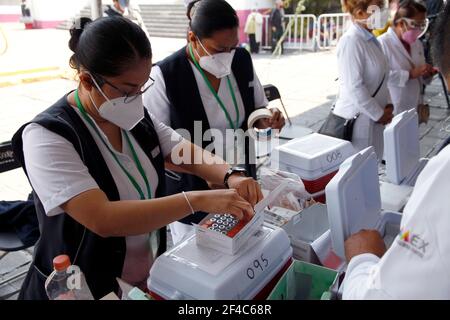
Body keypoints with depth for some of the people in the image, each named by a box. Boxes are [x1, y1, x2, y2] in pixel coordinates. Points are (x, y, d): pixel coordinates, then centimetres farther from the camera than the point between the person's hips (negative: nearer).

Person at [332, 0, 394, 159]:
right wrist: (379, 114, -13)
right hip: (355, 121, -8)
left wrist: (387, 105, 5)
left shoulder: (371, 40, 10)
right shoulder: (351, 41, -18)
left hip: (373, 119, 8)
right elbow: (355, 87, -22)